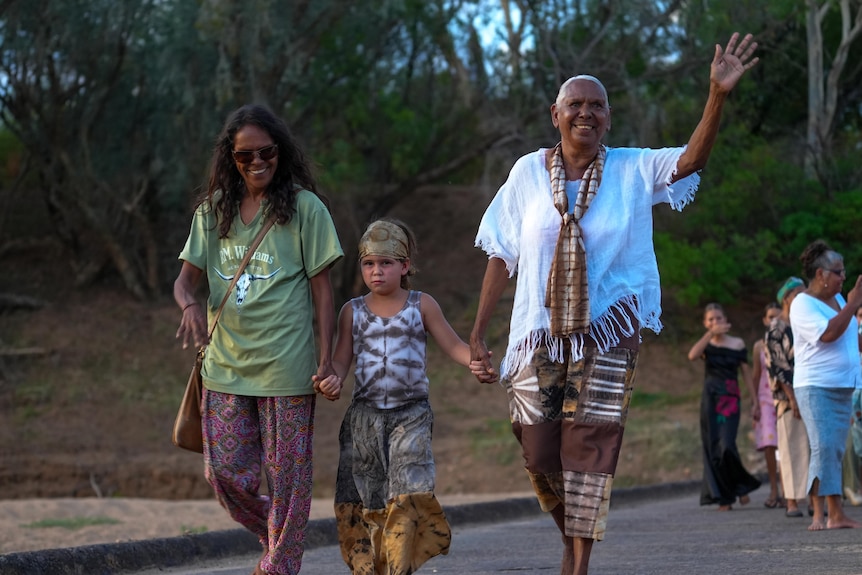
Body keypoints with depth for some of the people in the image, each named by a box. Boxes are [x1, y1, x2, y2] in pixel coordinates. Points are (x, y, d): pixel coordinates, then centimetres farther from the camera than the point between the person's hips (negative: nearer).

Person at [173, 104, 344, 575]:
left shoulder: (304, 207, -2)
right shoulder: (213, 210, 10)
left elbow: (321, 286, 0)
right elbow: (186, 276, 9)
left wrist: (326, 359, -5)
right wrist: (190, 305, -15)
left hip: (285, 365, -4)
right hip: (225, 364, 4)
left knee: (286, 475, 0)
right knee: (225, 474, 5)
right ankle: (276, 535, 30)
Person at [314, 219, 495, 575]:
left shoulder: (421, 306, 3)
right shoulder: (353, 312, 7)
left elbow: (452, 345, 3)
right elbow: (342, 359, 5)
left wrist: (476, 363, -18)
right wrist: (333, 380, -17)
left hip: (410, 415, -2)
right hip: (365, 415, 2)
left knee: (407, 493, -15)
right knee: (363, 499, 2)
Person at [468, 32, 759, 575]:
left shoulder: (632, 169, 0)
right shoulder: (529, 172, 0)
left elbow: (692, 159, -17)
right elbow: (502, 258, 4)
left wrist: (718, 95, -32)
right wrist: (478, 335, 3)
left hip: (607, 333, -1)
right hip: (538, 336, 1)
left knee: (590, 449, -3)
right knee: (539, 457, 3)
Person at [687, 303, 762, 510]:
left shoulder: (737, 344, 6)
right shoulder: (706, 344, 8)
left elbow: (746, 374, 5)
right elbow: (692, 355, -15)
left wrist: (755, 402, 1)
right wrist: (711, 333, -19)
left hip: (730, 399, -2)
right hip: (710, 398, 2)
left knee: (726, 446, -16)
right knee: (712, 448, -1)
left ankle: (741, 485, 9)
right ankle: (724, 498, 6)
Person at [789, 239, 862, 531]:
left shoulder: (837, 299, 14)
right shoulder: (803, 304, -10)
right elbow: (827, 334, -24)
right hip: (815, 386, -8)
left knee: (835, 451, 6)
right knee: (824, 447, -15)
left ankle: (835, 514, 5)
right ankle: (820, 515, -14)